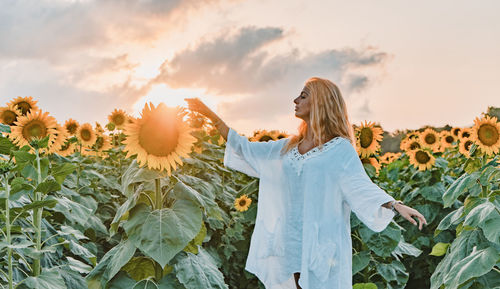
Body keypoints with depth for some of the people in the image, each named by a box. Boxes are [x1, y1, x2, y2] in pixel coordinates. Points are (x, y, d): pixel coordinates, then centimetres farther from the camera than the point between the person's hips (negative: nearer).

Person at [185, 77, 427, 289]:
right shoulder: (287, 148, 14)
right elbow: (243, 149, 20)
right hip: (289, 246, 5)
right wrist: (208, 113, 21)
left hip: (322, 248, -5)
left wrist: (396, 206, -26)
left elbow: (361, 187, -9)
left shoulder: (340, 149, -2)